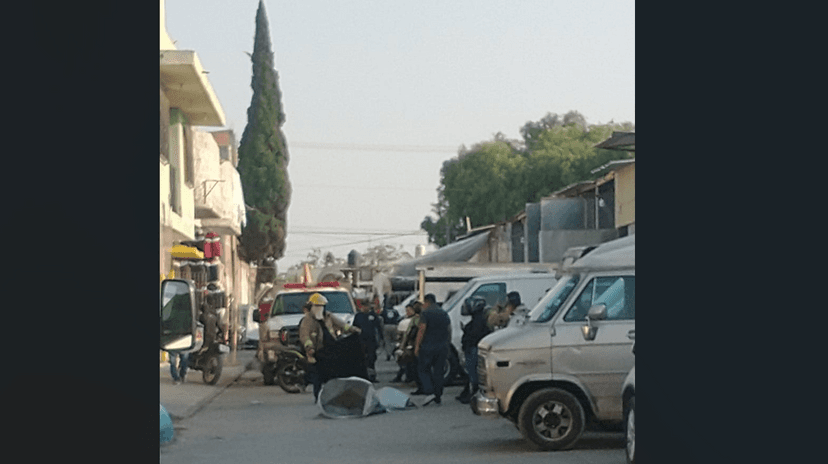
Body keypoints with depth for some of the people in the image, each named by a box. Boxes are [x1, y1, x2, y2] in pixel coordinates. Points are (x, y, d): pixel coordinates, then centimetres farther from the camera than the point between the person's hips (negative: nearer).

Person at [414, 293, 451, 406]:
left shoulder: (425, 313, -7)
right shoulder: (444, 313, 14)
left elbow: (422, 330, -14)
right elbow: (449, 330, 15)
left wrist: (417, 346, -12)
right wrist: (446, 343, 22)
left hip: (428, 346, -6)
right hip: (442, 348, 6)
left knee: (423, 369, 3)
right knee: (438, 371, 10)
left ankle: (429, 392, -12)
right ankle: (439, 396, 8)